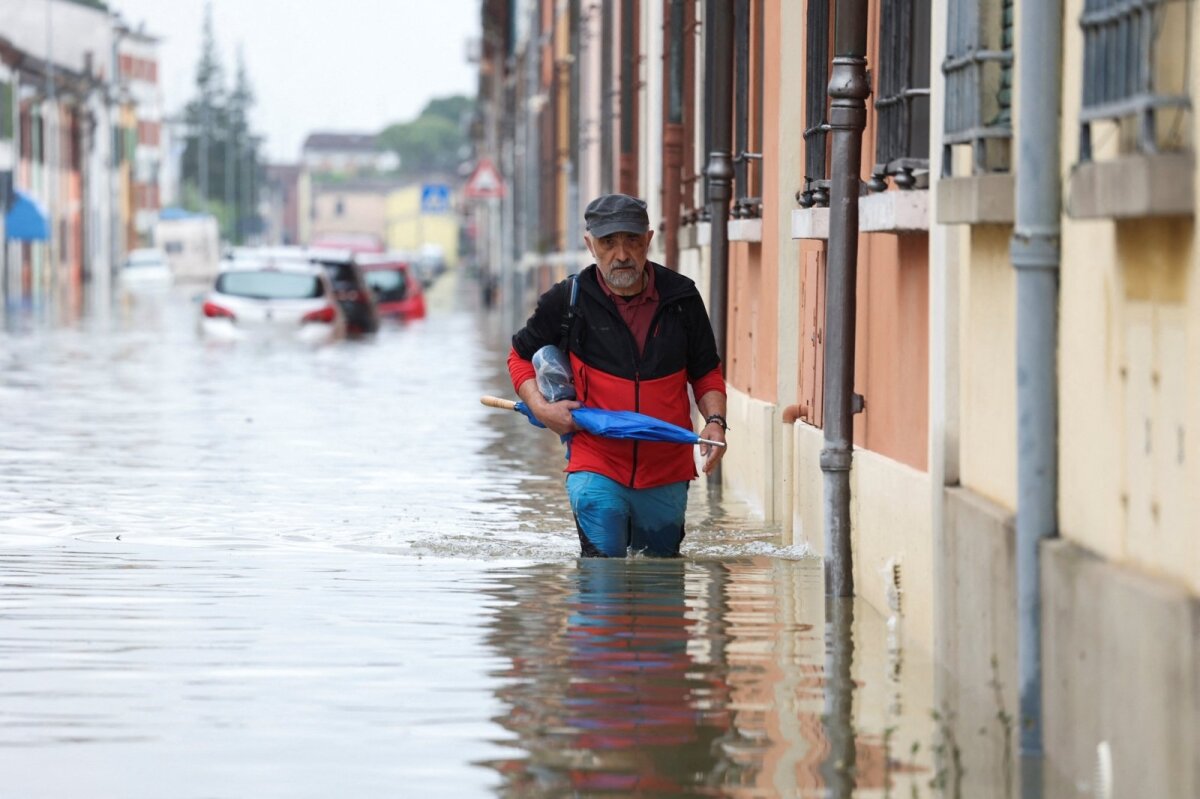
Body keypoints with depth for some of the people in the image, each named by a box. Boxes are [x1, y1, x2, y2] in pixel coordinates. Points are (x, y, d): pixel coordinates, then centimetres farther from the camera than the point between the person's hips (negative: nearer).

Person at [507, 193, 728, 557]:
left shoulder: (681, 298, 2)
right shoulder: (568, 301, -3)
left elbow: (707, 372, 12)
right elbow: (521, 354, 12)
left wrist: (715, 421, -6)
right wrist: (540, 407, -5)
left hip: (666, 474, 2)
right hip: (596, 467, -2)